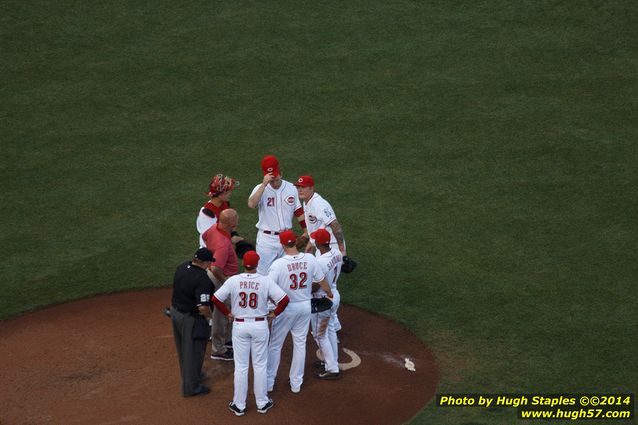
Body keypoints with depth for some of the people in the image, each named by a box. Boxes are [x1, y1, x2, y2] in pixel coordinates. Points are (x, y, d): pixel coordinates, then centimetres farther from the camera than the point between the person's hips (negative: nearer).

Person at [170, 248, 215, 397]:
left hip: (176, 312, 8)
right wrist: (209, 315, -10)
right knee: (193, 351, 8)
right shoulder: (203, 279, -29)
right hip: (191, 318, -8)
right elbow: (203, 307, -30)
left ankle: (192, 375, 45)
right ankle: (191, 387, 19)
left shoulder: (181, 267, -3)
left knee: (183, 349, 24)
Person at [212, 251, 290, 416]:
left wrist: (227, 313, 5)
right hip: (260, 325, 0)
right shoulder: (265, 281, -12)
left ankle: (239, 405, 17)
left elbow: (216, 298, -10)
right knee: (260, 365, 12)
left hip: (239, 326, 1)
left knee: (241, 366, 9)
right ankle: (262, 403, 23)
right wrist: (275, 313, 2)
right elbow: (284, 299, -15)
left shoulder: (233, 280, -10)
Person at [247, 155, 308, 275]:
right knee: (264, 274, -1)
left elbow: (298, 211, 10)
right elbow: (251, 204, -29)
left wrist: (306, 231, 6)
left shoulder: (291, 188, 2)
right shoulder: (261, 188, -9)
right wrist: (264, 184, -32)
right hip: (267, 239, -3)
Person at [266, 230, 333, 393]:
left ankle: (269, 382, 23)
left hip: (285, 308, -3)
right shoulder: (310, 259, -10)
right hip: (305, 306, 4)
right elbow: (322, 281, 3)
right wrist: (330, 294, 21)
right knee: (300, 344, 17)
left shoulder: (278, 264, -22)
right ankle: (296, 383, 25)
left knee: (275, 345, 13)